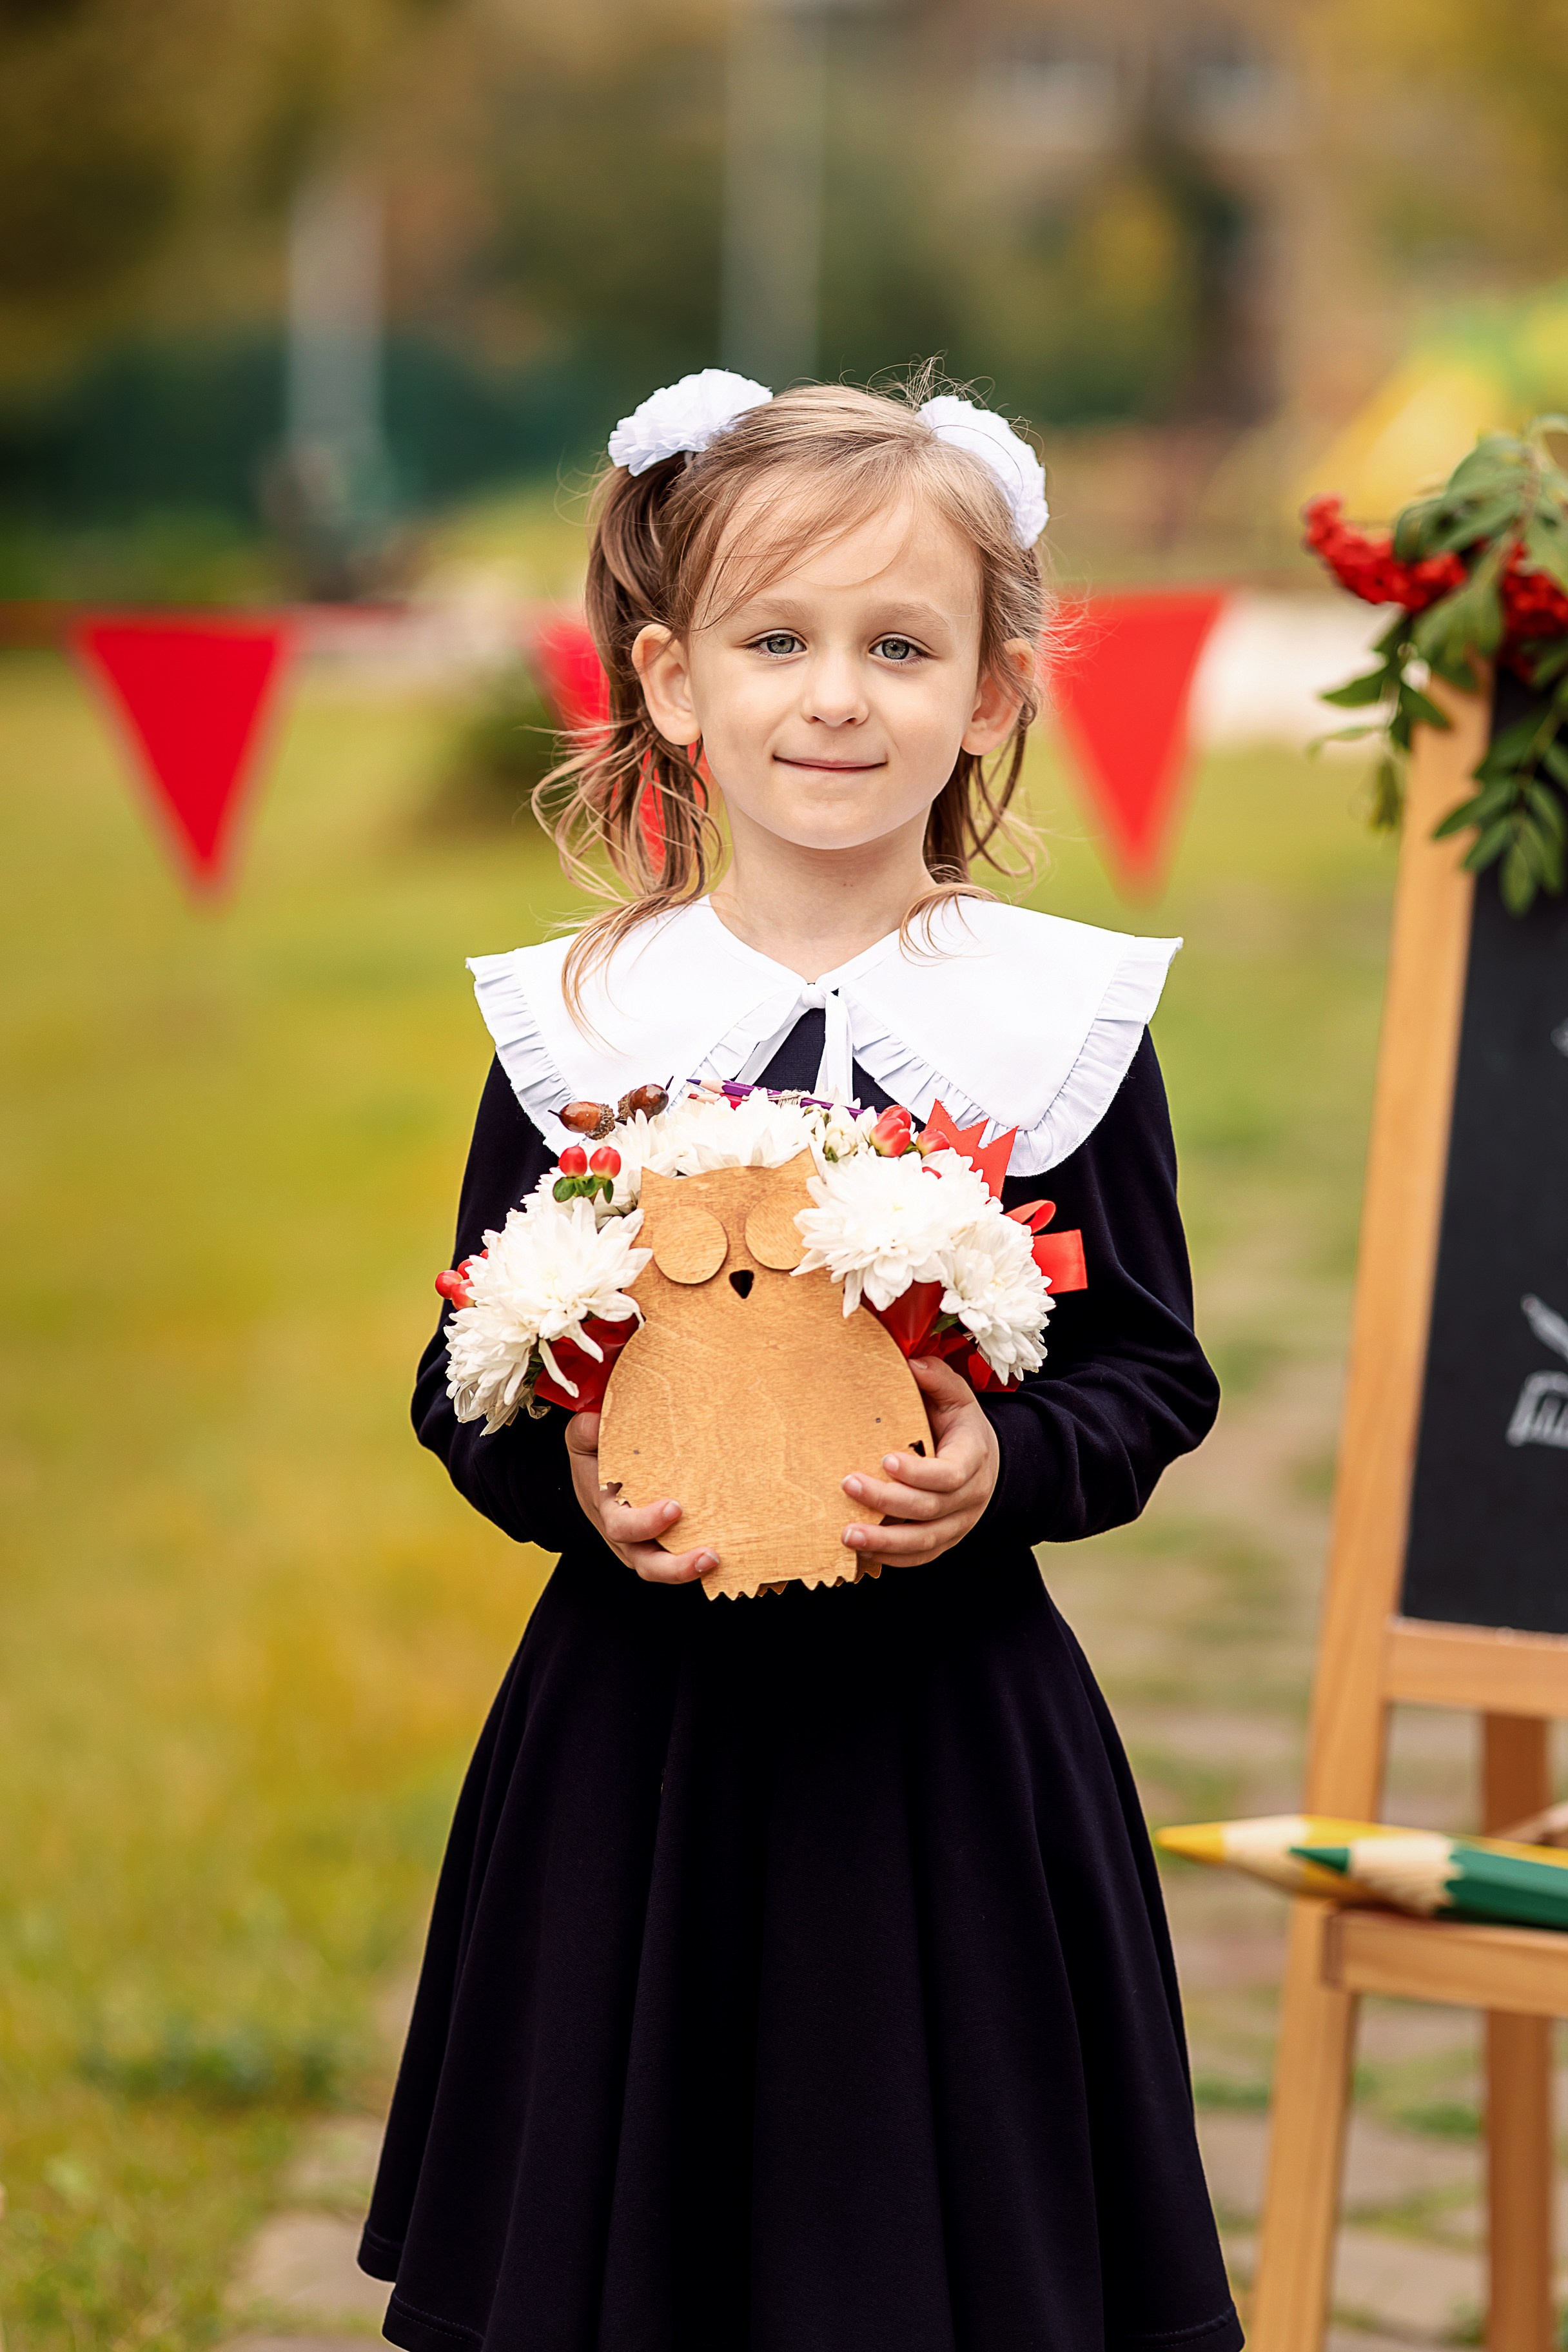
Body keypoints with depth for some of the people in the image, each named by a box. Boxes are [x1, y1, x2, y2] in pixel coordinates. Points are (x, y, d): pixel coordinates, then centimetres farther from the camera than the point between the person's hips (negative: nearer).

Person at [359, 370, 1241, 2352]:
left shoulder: (1069, 1017, -2)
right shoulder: (571, 1019, 0)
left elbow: (1155, 1375, 2)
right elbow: (464, 1384, 6)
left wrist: (1006, 1468, -16)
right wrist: (569, 1476, -13)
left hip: (953, 1726, -1)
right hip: (640, 1723, 1)